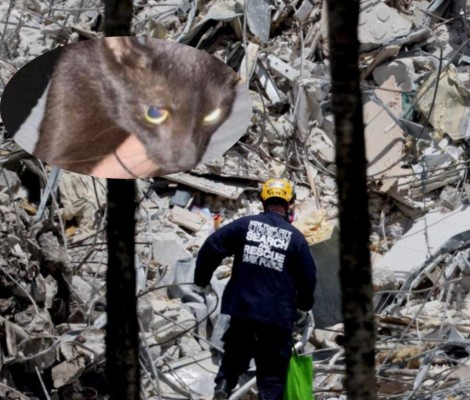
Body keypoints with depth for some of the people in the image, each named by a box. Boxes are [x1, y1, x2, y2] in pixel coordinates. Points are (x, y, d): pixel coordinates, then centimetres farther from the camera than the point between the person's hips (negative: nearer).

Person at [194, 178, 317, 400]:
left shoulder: (245, 224, 1)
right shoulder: (295, 237, -2)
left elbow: (211, 247, -4)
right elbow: (308, 276, 3)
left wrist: (202, 280, 9)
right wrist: (304, 307, 20)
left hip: (242, 308, 2)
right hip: (278, 315, -2)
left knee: (234, 356, 20)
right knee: (272, 373, 5)